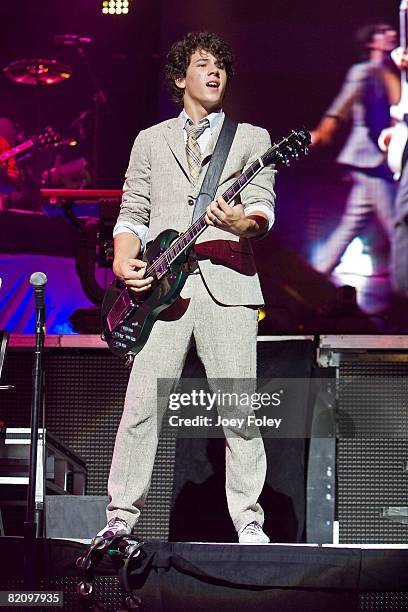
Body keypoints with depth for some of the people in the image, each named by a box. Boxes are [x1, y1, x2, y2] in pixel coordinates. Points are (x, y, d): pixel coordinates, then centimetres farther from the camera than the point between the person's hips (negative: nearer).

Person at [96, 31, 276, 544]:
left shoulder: (252, 139, 16)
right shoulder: (150, 141, 22)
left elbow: (263, 208, 2)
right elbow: (132, 213, 18)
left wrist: (244, 223, -21)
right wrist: (123, 261, -2)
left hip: (227, 285, -1)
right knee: (142, 403, -6)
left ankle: (249, 522, 2)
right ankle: (121, 517, 2)